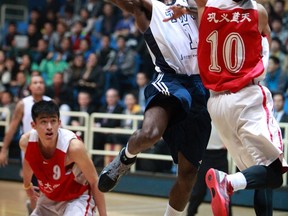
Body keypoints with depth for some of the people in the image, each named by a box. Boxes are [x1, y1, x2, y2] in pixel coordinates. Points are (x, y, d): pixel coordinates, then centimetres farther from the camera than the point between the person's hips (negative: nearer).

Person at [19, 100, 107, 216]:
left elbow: (95, 182, -20)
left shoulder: (73, 146, -33)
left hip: (77, 198, -6)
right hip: (49, 197, 6)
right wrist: (27, 186, 26)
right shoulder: (26, 142, -19)